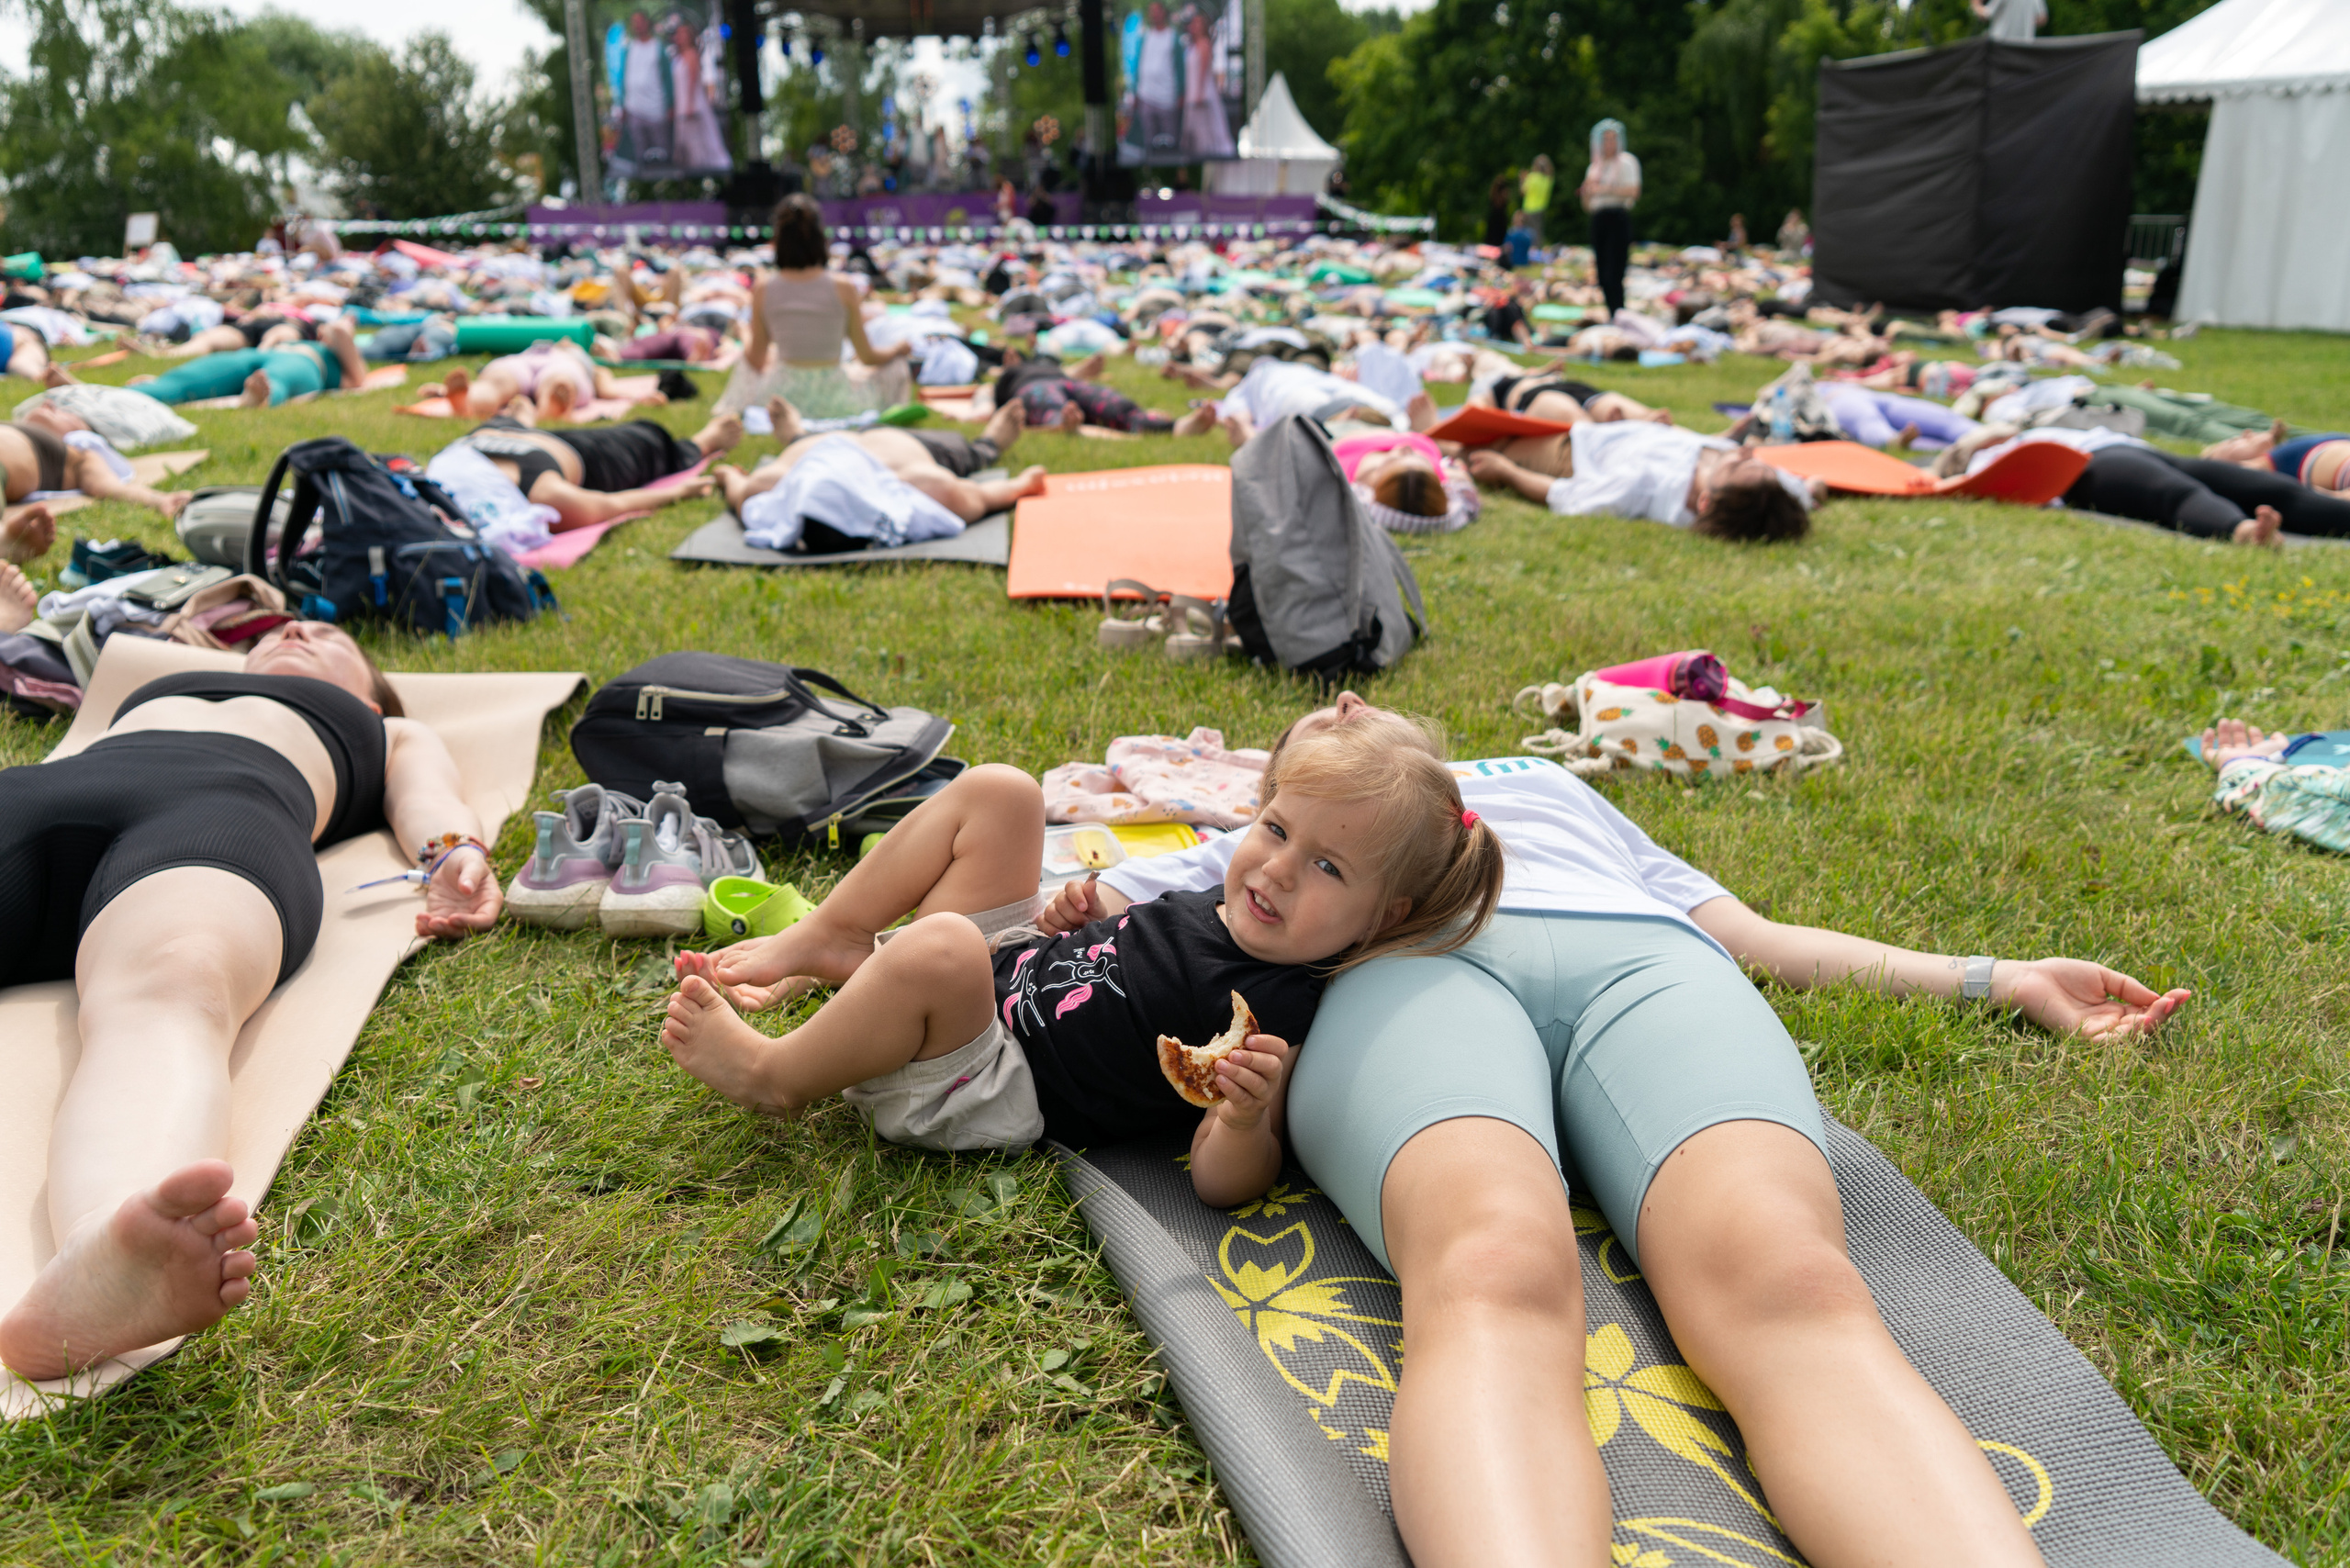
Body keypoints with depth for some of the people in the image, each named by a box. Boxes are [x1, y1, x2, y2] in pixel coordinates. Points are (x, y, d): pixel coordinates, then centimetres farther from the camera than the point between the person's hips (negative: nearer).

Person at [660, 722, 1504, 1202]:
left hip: (990, 1090, -8)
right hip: (1007, 964, 8)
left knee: (937, 951, -38)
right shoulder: (1234, 904, 0)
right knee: (998, 791, 2)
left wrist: (1250, 1117, -46)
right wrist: (1082, 925, 0)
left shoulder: (1276, 1015, -24)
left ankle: (772, 1077, -8)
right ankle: (824, 943, 9)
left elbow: (1220, 1180, -27)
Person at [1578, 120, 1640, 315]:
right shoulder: (1594, 168, 18)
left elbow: (1633, 192, -13)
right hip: (1598, 221, 6)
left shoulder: (1626, 162, 2)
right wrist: (1586, 193, -2)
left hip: (1619, 220, -6)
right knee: (1603, 279, 4)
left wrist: (1605, 189, -16)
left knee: (1613, 277, -15)